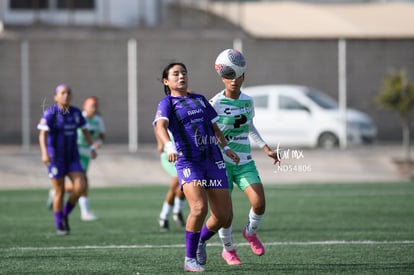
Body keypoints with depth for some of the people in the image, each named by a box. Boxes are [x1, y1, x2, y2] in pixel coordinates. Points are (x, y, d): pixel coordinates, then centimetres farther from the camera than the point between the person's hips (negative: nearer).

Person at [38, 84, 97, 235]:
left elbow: (85, 130, 15)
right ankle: (59, 226, 17)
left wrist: (91, 147, 5)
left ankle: (65, 214, 13)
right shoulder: (50, 113, -13)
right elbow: (43, 134, -21)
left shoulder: (75, 112, 3)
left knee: (80, 187, -11)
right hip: (55, 157, -4)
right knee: (60, 192, 0)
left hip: (72, 157, 4)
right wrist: (44, 153, -34)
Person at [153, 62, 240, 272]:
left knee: (224, 217, 0)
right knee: (199, 208, -27)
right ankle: (190, 259, -11)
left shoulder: (200, 100, 20)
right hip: (188, 163, -6)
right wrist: (169, 146, -37)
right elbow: (160, 127, -18)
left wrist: (226, 148, 20)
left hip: (213, 161, 6)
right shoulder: (167, 103, 1)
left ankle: (200, 242, 30)